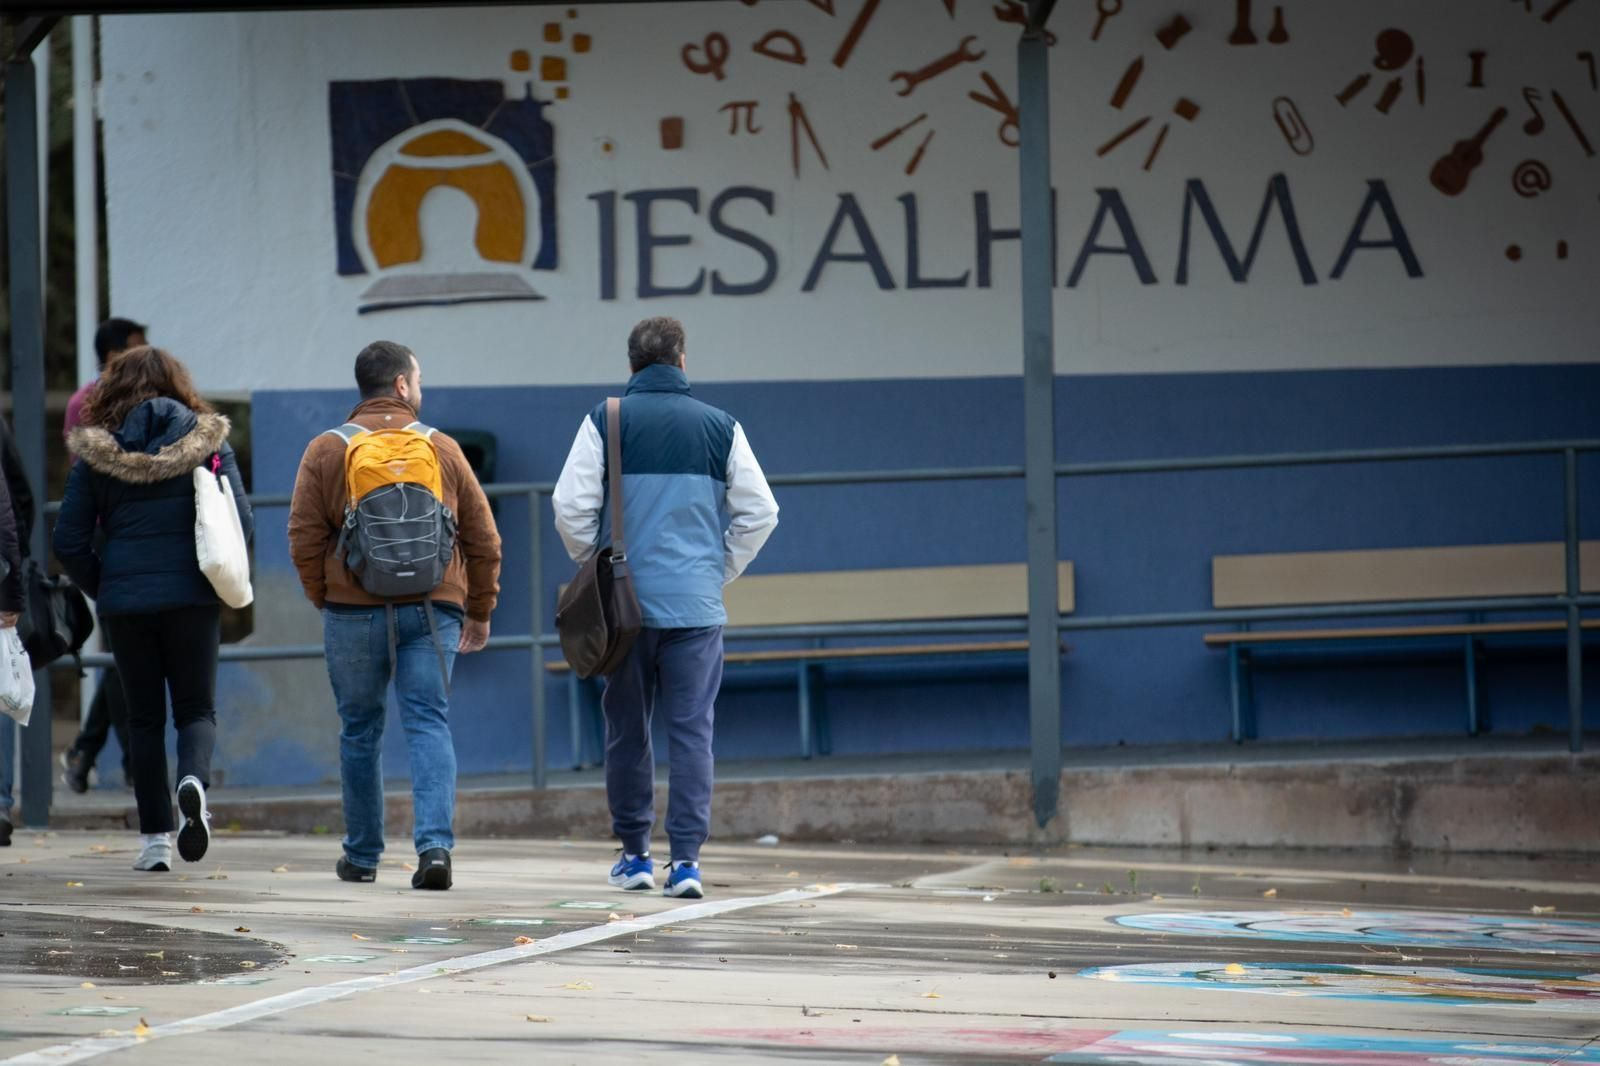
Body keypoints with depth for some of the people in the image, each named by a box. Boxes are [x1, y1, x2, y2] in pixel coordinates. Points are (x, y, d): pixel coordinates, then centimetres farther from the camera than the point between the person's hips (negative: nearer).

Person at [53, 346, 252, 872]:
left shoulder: (95, 453, 1)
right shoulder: (207, 441, 0)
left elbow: (69, 541, 0)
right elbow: (242, 520, -4)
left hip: (124, 601, 0)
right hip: (192, 596, 0)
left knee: (145, 716, 11)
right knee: (196, 708, 11)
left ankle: (155, 838, 8)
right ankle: (193, 780, -21)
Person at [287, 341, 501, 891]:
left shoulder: (326, 451, 2)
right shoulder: (443, 449, 6)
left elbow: (305, 539, 0)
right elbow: (483, 539, 8)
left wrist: (326, 602, 12)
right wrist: (479, 612, 18)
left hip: (354, 612, 0)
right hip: (432, 610, 0)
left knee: (360, 731, 12)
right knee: (429, 725, -1)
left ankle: (362, 855, 20)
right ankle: (435, 844, -18)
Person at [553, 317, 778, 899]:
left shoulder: (605, 421, 0)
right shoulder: (720, 426, 4)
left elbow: (570, 506, -5)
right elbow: (760, 512, 6)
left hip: (625, 604, 0)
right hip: (697, 604, 0)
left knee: (628, 730, 10)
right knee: (691, 730, 1)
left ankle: (634, 855, 16)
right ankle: (686, 858, -6)